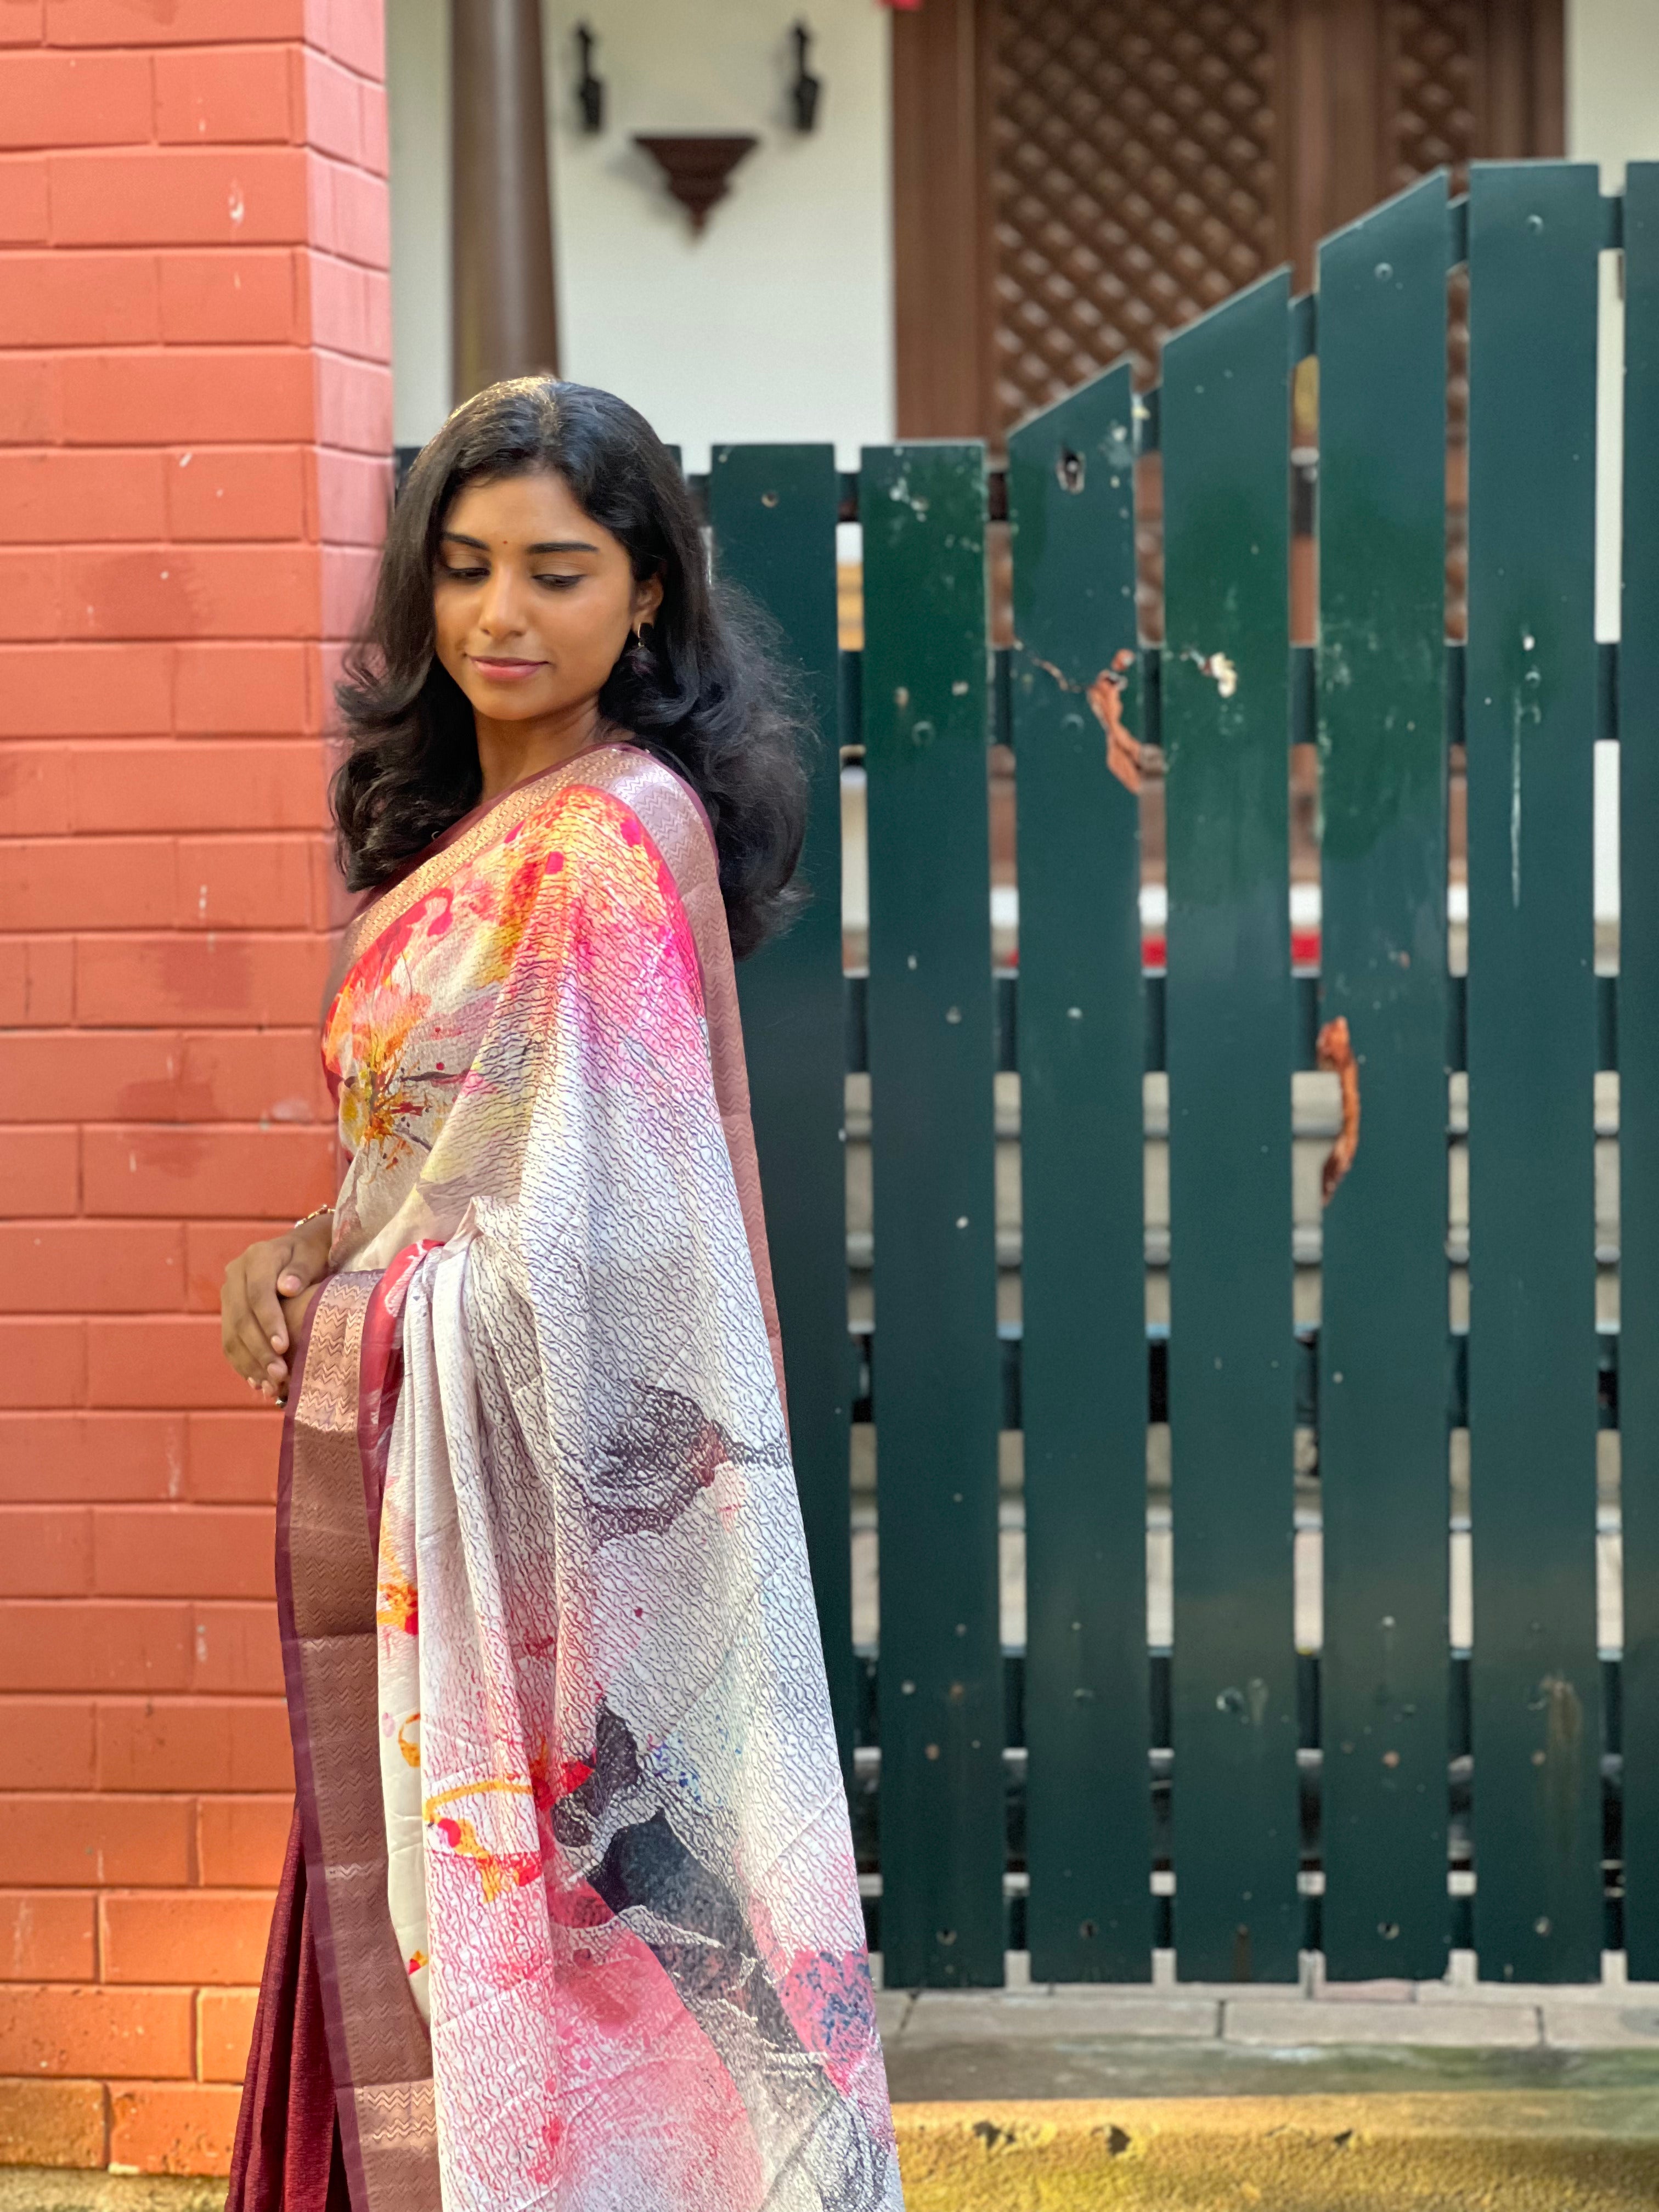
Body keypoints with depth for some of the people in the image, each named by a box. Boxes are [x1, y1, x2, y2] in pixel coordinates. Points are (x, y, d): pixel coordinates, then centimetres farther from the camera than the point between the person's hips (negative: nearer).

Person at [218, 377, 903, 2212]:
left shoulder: (616, 837, -15)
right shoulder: (469, 824, 12)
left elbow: (590, 1232, -19)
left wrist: (351, 1303, -9)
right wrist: (304, 1273, 4)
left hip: (515, 1466, -9)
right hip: (388, 1450, 9)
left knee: (510, 1906, 0)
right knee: (415, 1894, 14)